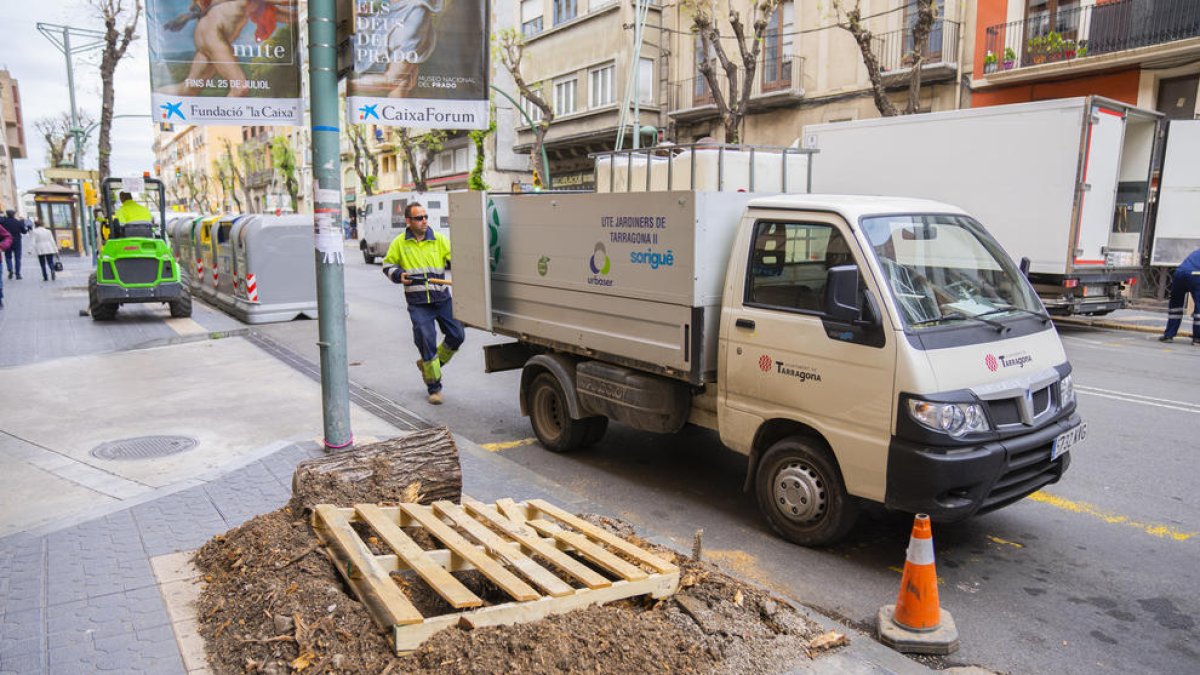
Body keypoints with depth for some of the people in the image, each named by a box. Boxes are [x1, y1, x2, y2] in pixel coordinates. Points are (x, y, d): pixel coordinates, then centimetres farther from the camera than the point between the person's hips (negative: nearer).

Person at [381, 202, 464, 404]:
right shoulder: (399, 243, 3)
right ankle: (434, 387, 11)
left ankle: (428, 364, 29)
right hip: (418, 304, -2)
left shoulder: (439, 240, 4)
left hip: (442, 299, 2)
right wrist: (399, 275, -7)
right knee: (427, 341, -5)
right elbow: (388, 265, 13)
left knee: (457, 335, 3)